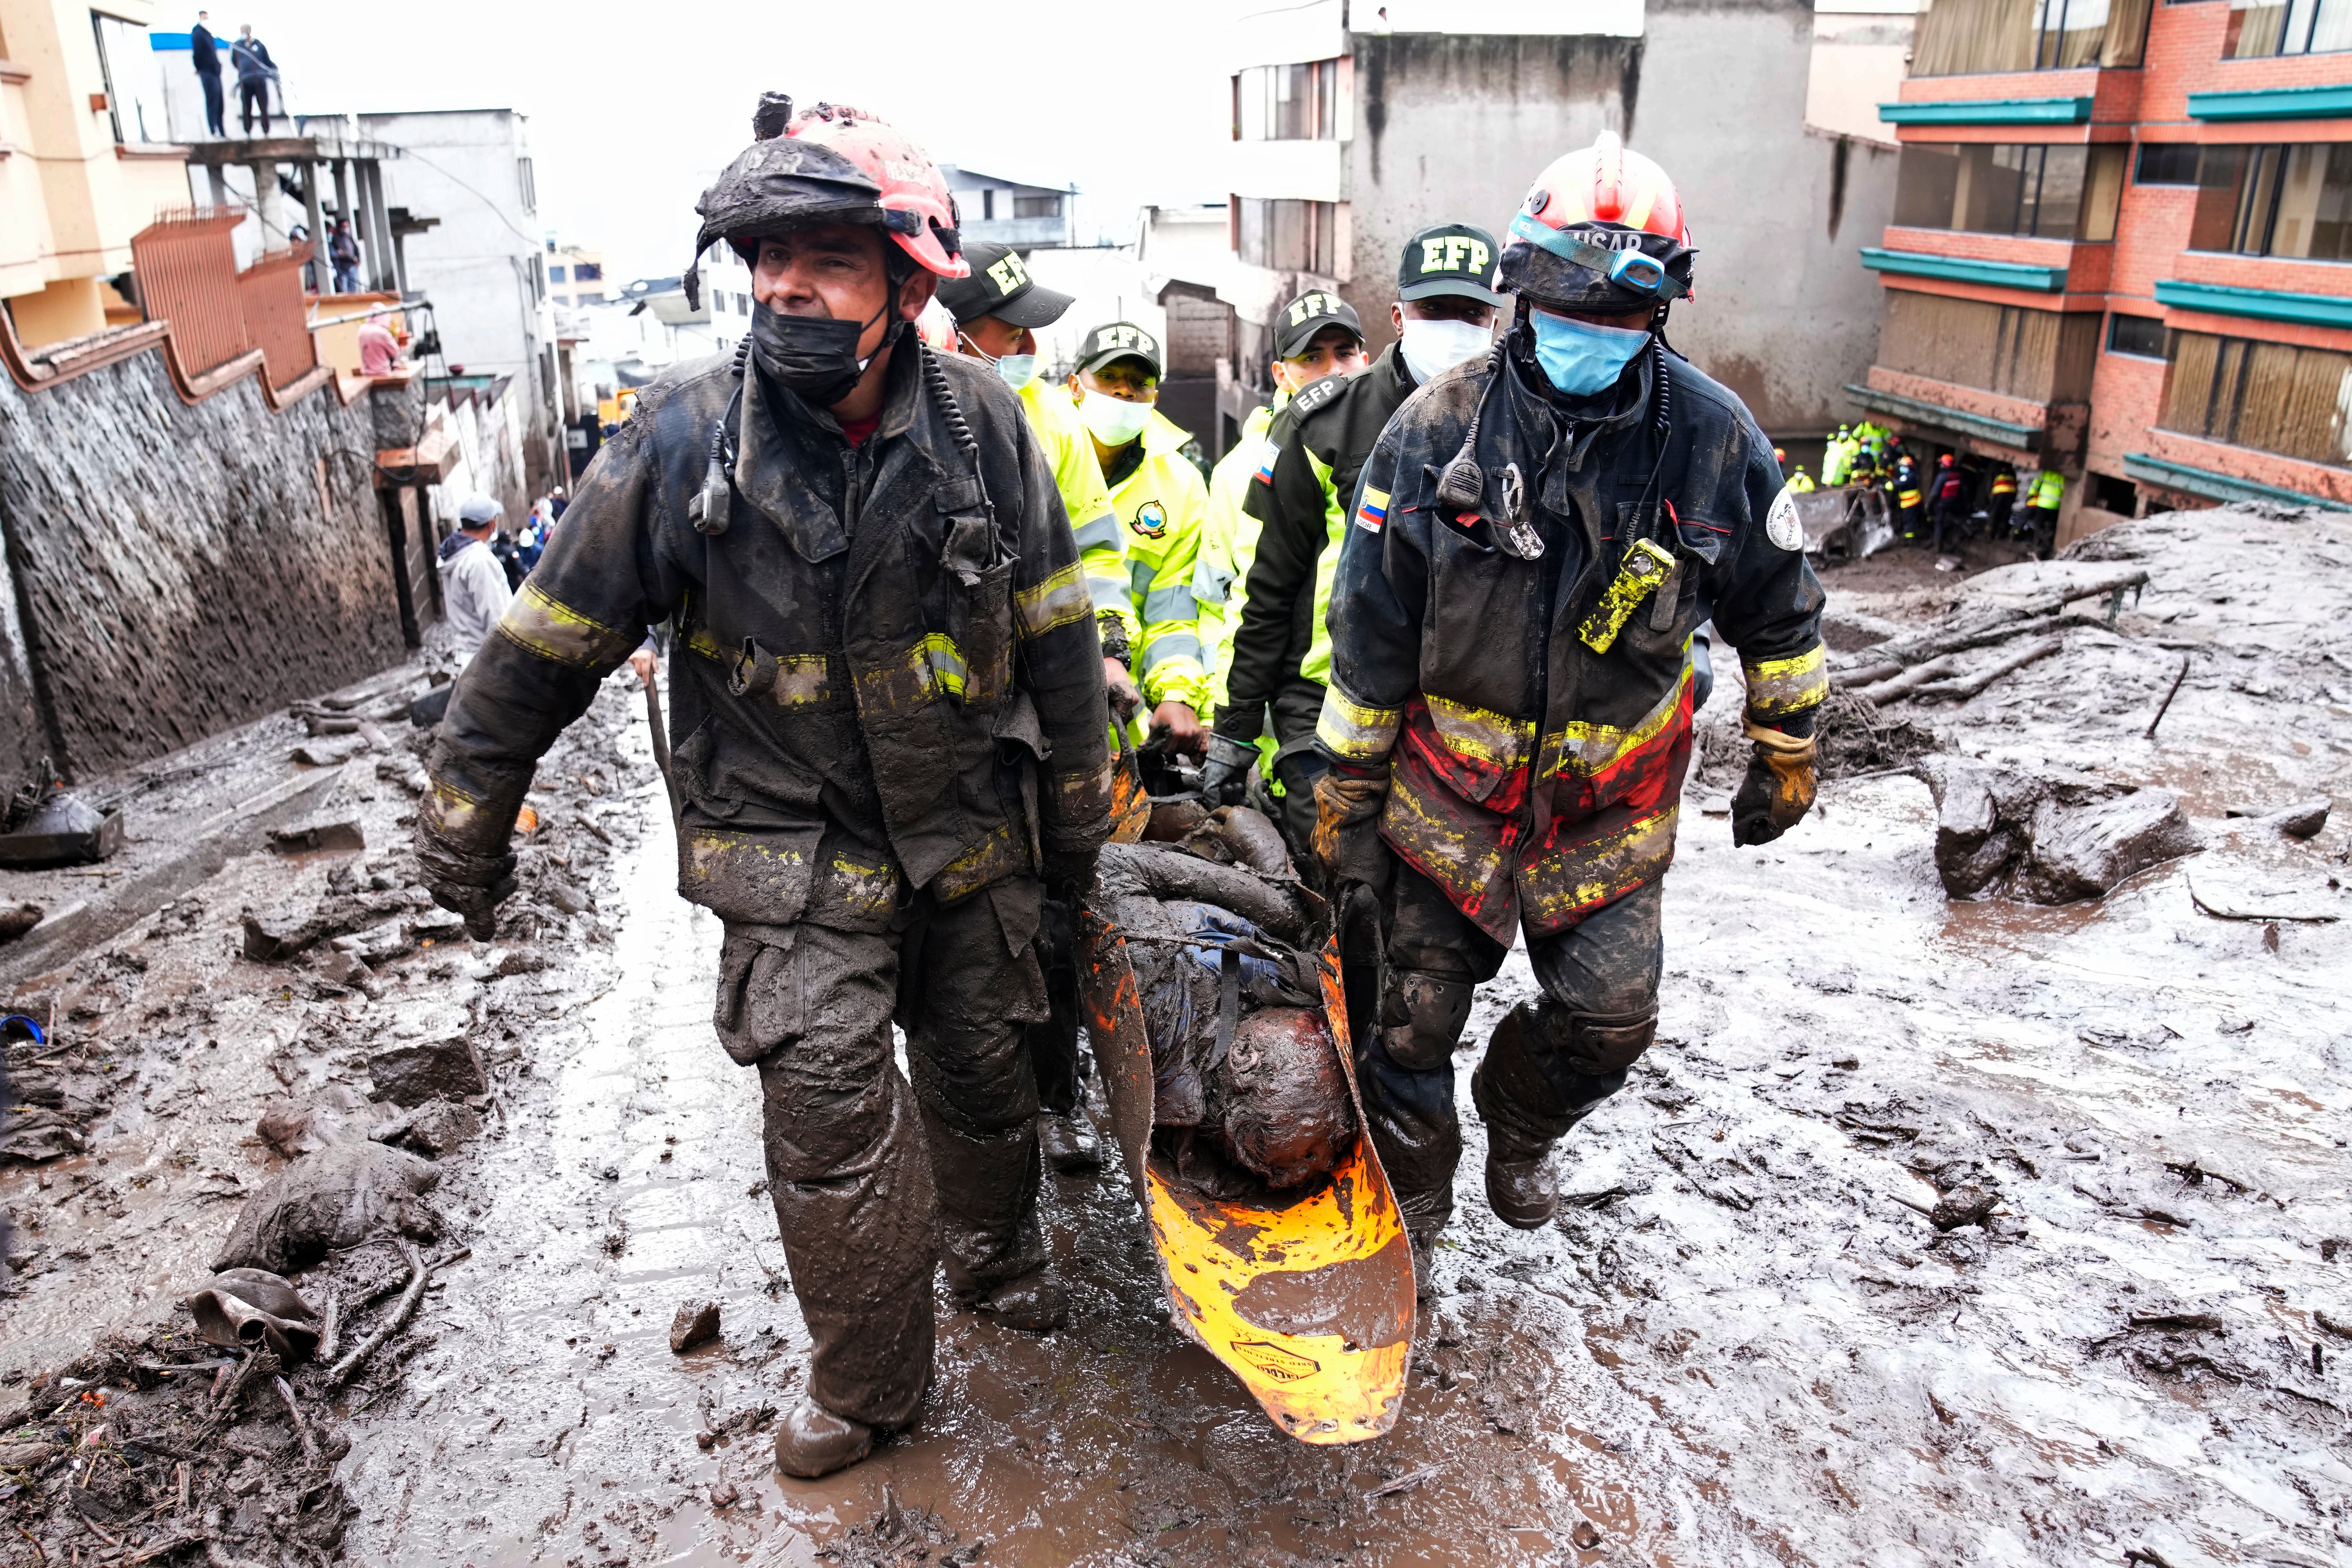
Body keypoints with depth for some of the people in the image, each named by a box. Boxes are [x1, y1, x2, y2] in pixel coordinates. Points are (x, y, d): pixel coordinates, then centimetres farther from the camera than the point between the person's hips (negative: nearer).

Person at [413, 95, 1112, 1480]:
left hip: (973, 835, 2)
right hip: (795, 847, -2)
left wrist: (1078, 814, 8)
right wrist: (467, 819, 3)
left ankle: (995, 1256, 48)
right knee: (834, 1123, -1)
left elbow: (1056, 630, 1)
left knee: (985, 1075, 18)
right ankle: (866, 1388, 24)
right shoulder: (687, 434, -14)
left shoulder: (981, 422, -9)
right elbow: (553, 641, -4)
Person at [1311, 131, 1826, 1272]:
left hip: (1612, 809, 1)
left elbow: (1776, 607, 7)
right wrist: (1346, 790, -2)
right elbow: (1370, 632, -5)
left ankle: (1520, 1133, 42)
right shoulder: (1437, 428, -10)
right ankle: (1407, 1208, 34)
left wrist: (1786, 752, 13)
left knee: (1608, 1022, 9)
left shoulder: (1712, 439, -8)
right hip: (1449, 793, -1)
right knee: (1415, 1019, 8)